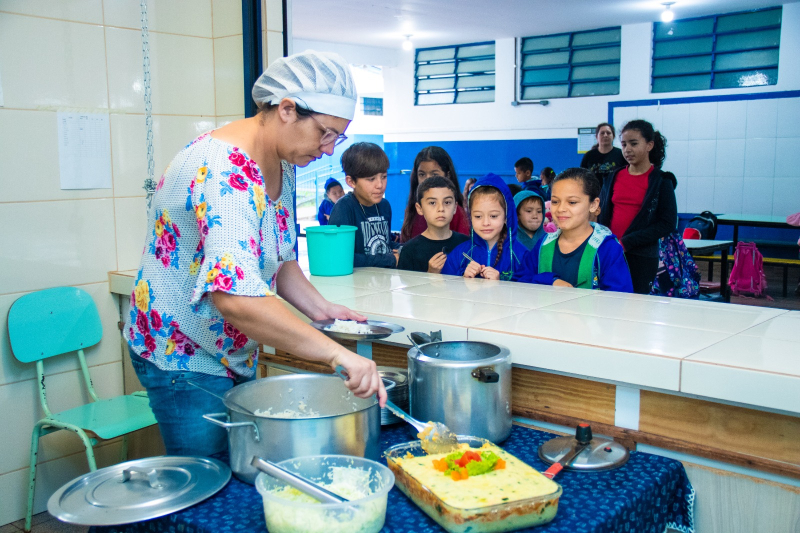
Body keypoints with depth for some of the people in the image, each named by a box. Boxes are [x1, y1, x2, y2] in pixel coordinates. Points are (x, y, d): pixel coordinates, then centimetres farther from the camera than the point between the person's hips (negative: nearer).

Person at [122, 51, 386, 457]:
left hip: (235, 354, 9)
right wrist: (335, 352, -43)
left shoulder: (282, 165, 1)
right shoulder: (226, 171, -30)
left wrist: (319, 308, -3)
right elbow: (235, 297, -43)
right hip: (184, 358, -9)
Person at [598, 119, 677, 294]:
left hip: (642, 258, -3)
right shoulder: (614, 177, 10)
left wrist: (627, 242, -13)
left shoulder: (661, 181, -2)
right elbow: (601, 213, 16)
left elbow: (668, 224, -6)